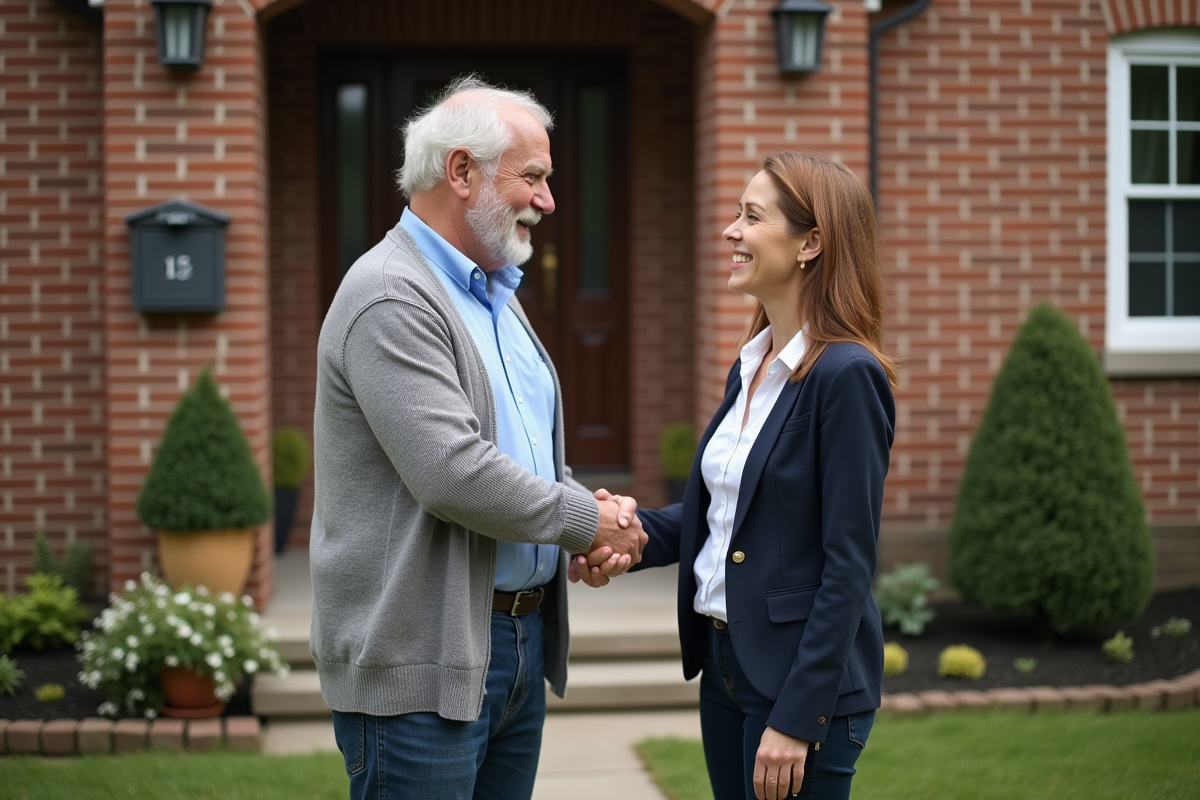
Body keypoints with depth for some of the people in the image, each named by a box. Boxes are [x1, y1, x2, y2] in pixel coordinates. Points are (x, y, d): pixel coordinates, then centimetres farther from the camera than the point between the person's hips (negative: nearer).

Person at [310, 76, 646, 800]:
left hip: (521, 643, 9)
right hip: (423, 662, -9)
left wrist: (600, 517, 2)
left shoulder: (496, 297, 17)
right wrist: (589, 521, -11)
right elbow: (455, 475, -25)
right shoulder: (392, 298, -16)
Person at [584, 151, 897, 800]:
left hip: (804, 679, -8)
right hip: (725, 664, 8)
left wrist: (798, 718, -20)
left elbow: (848, 565, -19)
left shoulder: (847, 376, -17)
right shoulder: (750, 368, 9)